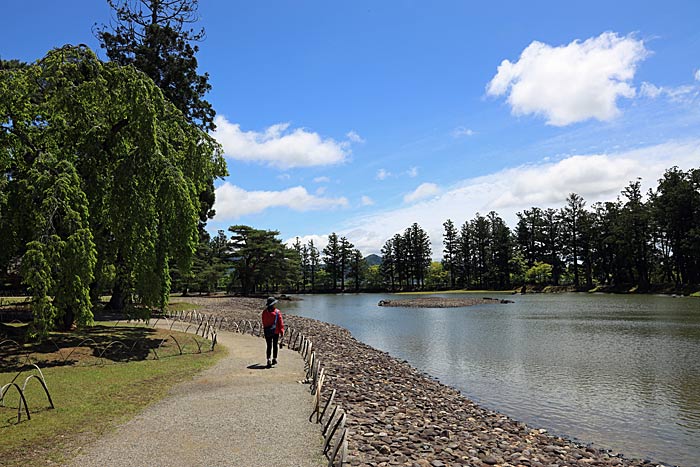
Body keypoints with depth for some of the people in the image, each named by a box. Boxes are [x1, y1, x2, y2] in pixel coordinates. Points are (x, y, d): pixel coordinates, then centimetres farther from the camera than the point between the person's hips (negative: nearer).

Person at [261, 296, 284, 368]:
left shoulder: (264, 312, -3)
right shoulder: (277, 312, -11)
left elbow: (263, 322, 7)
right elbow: (280, 322, -9)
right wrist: (282, 331, -4)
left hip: (267, 332, 2)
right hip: (275, 332, -2)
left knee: (269, 346, 5)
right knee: (275, 346, 14)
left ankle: (268, 361, -5)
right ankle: (274, 359, 23)